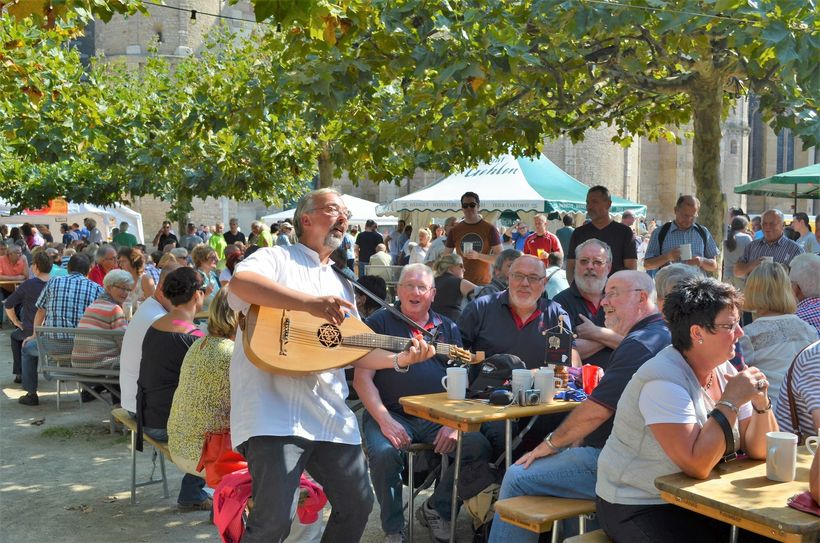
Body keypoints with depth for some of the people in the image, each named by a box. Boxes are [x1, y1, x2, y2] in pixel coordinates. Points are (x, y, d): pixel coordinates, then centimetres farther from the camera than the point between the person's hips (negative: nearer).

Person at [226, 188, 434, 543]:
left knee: (357, 505, 12)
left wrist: (400, 359, 2)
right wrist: (311, 302, -34)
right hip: (275, 411, -7)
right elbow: (240, 282, -23)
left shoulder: (341, 285, 22)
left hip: (330, 415, 7)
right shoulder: (275, 259, 1)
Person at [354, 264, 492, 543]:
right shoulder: (379, 322, 5)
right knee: (384, 454, -33)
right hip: (390, 414, -3)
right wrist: (385, 421, -15)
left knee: (480, 446, -20)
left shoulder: (447, 328, 16)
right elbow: (362, 378, -2)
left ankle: (437, 509, 4)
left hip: (438, 417, 3)